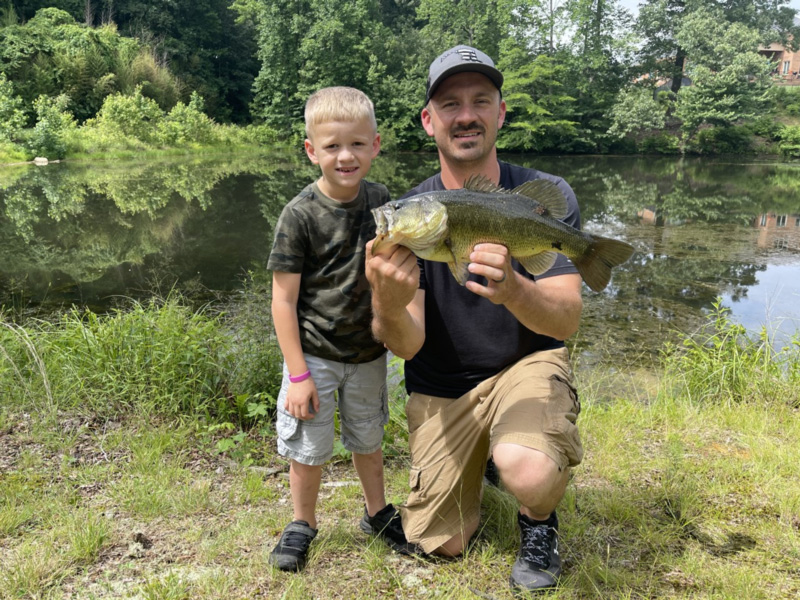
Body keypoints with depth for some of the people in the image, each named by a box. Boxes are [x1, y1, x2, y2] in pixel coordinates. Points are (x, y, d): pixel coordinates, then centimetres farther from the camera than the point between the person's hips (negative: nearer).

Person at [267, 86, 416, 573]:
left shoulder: (381, 199, -3)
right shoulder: (300, 216, -17)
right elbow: (283, 299, -15)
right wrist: (297, 374, -16)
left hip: (369, 352, 4)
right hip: (315, 354, -4)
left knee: (368, 438, 20)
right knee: (309, 447, 8)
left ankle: (378, 513, 42)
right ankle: (303, 524, 33)